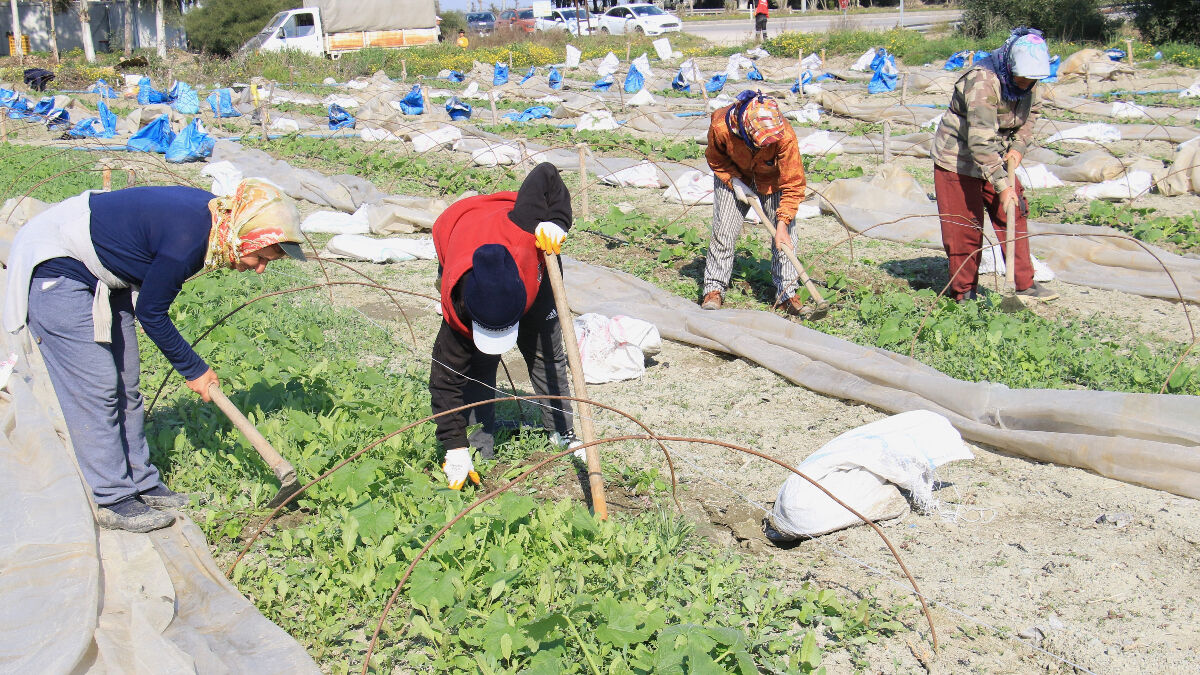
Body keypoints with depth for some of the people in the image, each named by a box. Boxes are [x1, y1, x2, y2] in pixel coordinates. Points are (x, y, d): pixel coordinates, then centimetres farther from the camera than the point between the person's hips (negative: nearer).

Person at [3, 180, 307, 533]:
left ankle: (141, 483, 19)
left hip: (100, 275, 10)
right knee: (97, 387, -7)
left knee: (125, 384, 10)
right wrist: (193, 369, -7)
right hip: (55, 271, -10)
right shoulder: (187, 240, -32)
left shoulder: (210, 212, -7)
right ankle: (114, 500, 2)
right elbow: (150, 314, -19)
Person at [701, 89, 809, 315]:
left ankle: (787, 293, 4)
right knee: (724, 229, -9)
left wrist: (783, 222, -33)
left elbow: (793, 183, -28)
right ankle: (714, 289, 5)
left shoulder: (785, 136, -38)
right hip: (734, 176, 0)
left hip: (771, 178, 0)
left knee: (785, 235, -8)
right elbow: (715, 159, -10)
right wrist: (734, 182, -21)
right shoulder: (721, 126, -35)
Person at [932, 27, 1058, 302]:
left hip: (997, 158, 7)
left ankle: (1024, 284, 16)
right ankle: (963, 293, 12)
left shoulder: (1027, 81, -7)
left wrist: (1019, 146, -6)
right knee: (965, 228, -2)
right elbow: (980, 141, -37)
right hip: (958, 158, -7)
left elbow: (1031, 112, 13)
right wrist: (1002, 185, -39)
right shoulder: (983, 81, -32)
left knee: (1014, 216, 7)